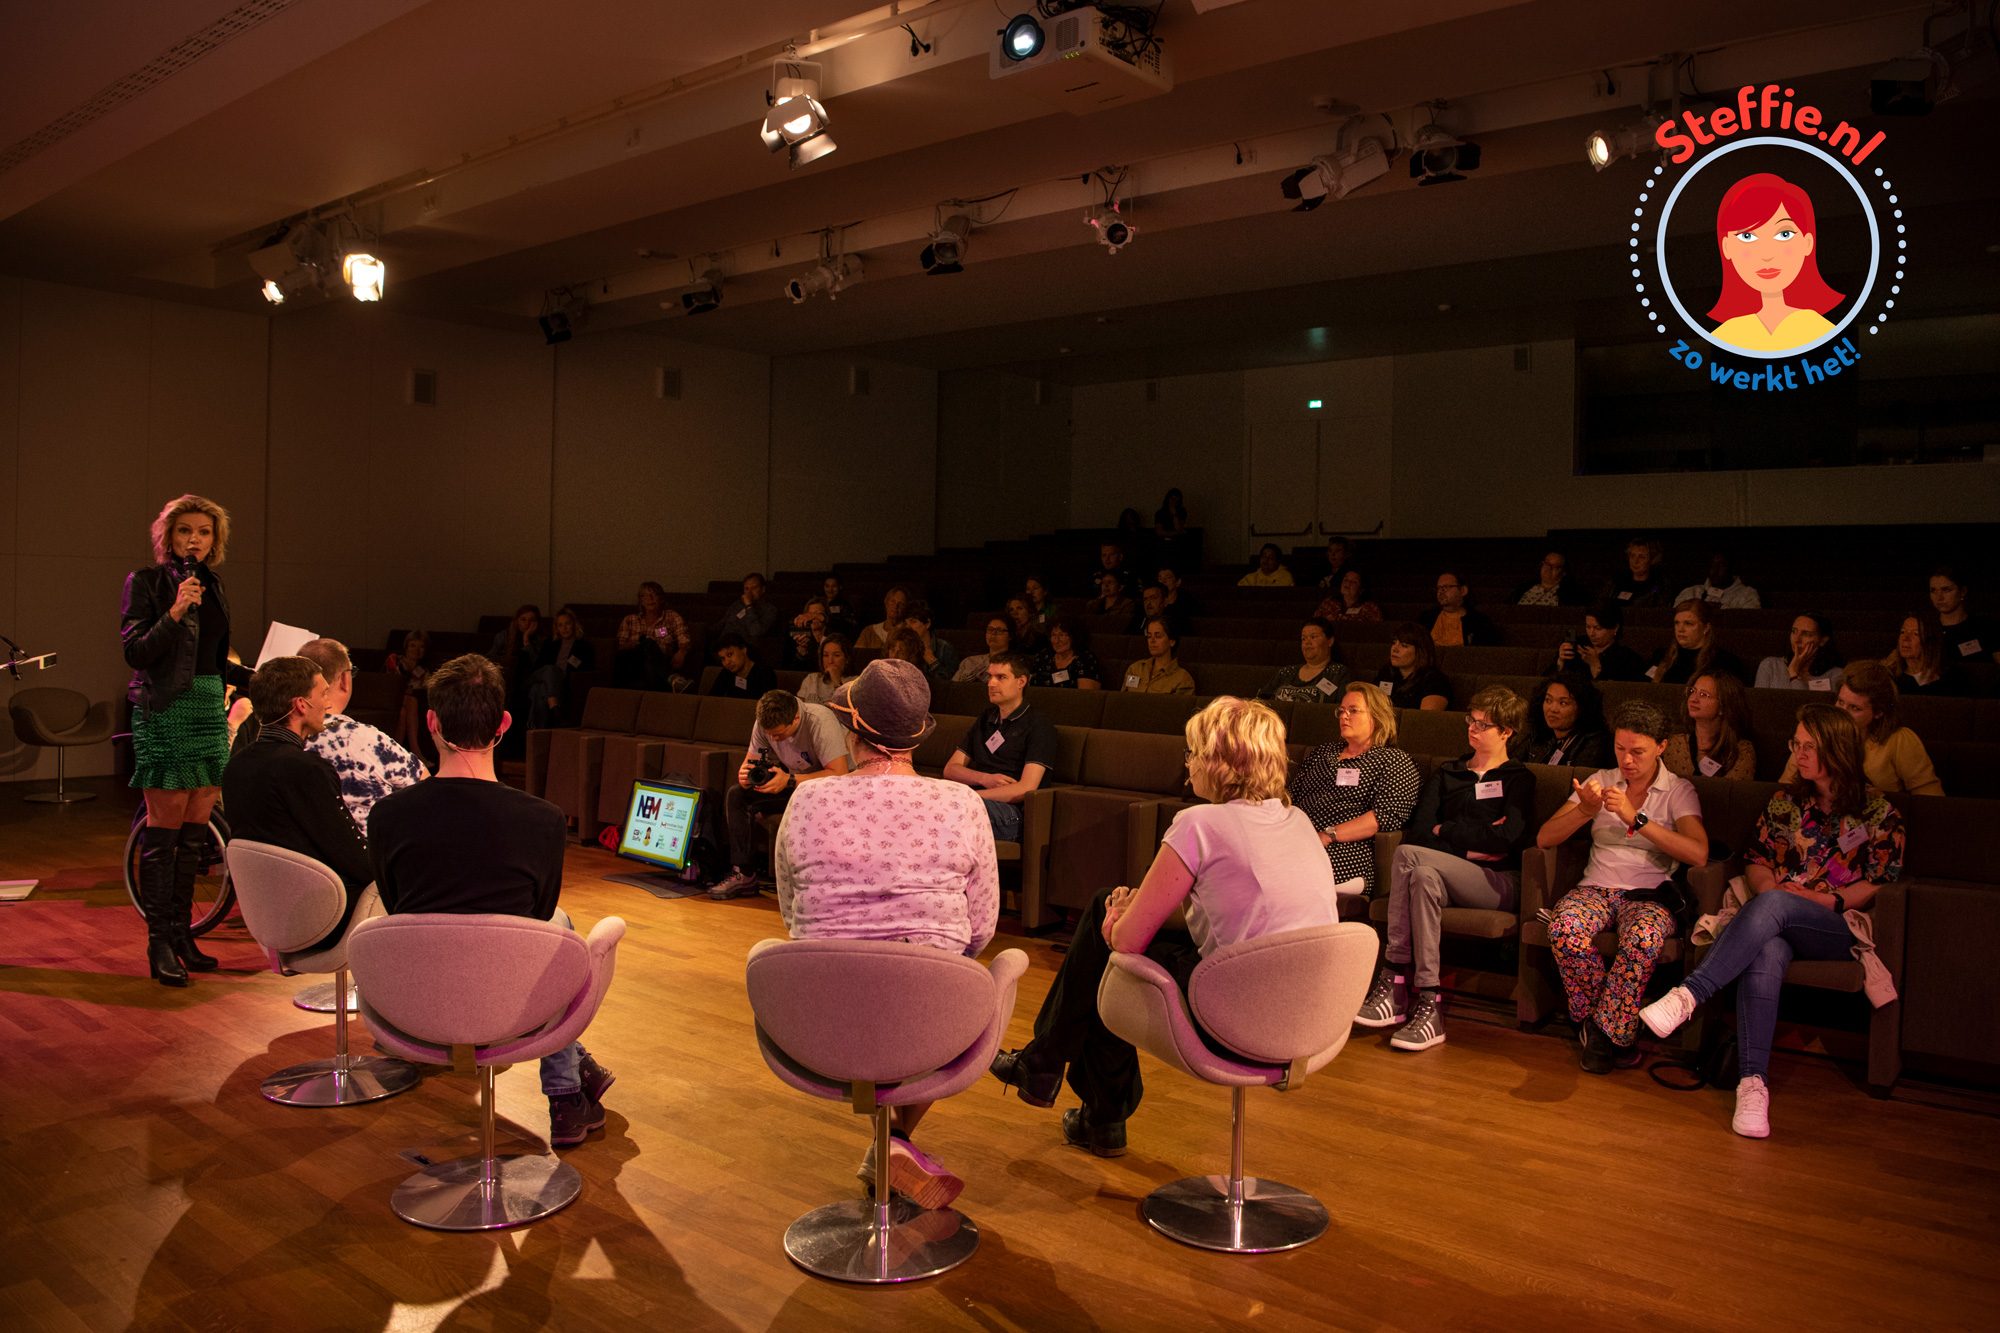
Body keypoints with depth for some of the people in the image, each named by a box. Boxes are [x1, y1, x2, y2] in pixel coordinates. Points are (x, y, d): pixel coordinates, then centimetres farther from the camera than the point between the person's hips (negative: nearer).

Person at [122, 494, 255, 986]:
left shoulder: (211, 585, 15)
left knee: (195, 829, 8)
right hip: (164, 710, -6)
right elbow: (135, 652, -12)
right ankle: (158, 941, 2)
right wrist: (174, 612, -23)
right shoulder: (146, 581, -3)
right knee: (164, 827, -4)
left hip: (208, 709, 6)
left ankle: (182, 931, 16)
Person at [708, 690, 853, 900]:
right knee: (736, 794, -9)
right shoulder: (764, 724, -9)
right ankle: (744, 874, -9)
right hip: (794, 787, 7)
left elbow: (839, 774, -34)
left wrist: (789, 780, -37)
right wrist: (745, 774, -23)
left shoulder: (820, 722, -29)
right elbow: (750, 759, 2)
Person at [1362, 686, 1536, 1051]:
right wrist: (1470, 848, -6)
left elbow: (1505, 837, -9)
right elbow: (1418, 831, 7)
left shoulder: (1519, 779, 10)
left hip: (1499, 882, -3)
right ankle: (1426, 1005, -37)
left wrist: (1445, 830, 0)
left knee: (1408, 856, -29)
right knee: (1425, 875, -35)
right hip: (1451, 879, 3)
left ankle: (1394, 979, -30)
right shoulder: (1447, 774, 23)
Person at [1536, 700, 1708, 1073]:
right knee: (1564, 930, -33)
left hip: (1649, 894, -2)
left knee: (1643, 938, -39)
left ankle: (1605, 1030, -17)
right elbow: (1544, 839, 6)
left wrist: (1635, 818, -21)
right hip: (1596, 888, 3)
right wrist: (1585, 811, -13)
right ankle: (1619, 1035, -13)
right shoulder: (1600, 781, 14)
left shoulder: (1679, 791, 5)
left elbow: (1698, 853, -14)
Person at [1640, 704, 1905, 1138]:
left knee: (1772, 905, -38)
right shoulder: (1786, 799, 18)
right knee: (1765, 953, -37)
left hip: (1837, 927, -2)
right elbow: (1755, 858, 17)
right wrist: (1767, 884, -4)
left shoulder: (1879, 813, 8)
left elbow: (1882, 882, 4)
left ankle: (1689, 994, -48)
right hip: (1774, 920, 2)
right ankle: (1753, 1081, -45)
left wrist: (1829, 899, -10)